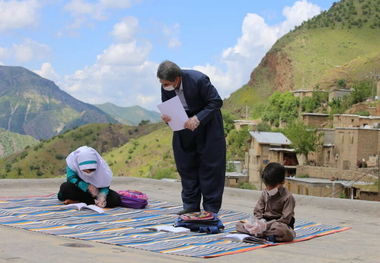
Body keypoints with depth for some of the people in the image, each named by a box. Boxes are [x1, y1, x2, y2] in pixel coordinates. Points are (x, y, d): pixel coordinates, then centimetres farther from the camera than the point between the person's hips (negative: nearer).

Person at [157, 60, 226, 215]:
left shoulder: (198, 80, -28)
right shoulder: (166, 88, -13)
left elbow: (216, 102, -22)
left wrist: (198, 119, -32)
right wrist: (166, 117, -25)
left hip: (206, 122, -5)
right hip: (184, 123, 5)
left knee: (209, 164, -5)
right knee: (185, 165, 5)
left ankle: (211, 209, 1)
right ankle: (191, 206, 14)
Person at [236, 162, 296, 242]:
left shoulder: (288, 197, -8)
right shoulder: (265, 193, 10)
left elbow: (285, 219, -15)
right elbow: (257, 211, 10)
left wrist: (267, 225, -24)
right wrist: (259, 222, -13)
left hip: (280, 224, -6)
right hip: (264, 222, 6)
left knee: (284, 231, -43)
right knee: (239, 225, -12)